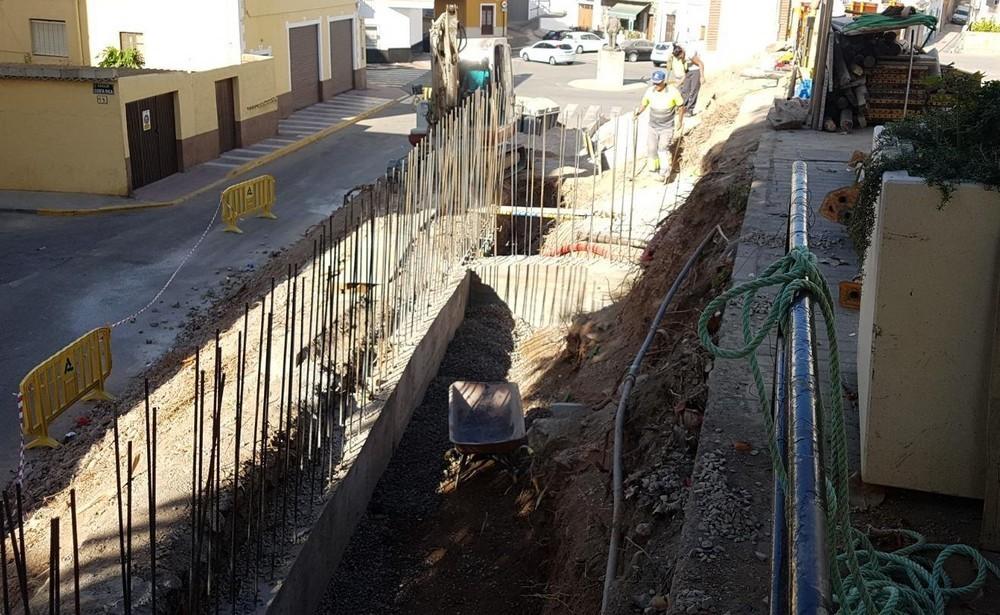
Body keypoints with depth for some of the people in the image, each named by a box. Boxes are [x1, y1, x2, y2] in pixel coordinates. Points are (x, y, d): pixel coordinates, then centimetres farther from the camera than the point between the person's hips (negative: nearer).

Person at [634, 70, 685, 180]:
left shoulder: (673, 92, -17)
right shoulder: (650, 91, -10)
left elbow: (681, 106, -3)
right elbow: (643, 104, 7)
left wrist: (680, 121, -4)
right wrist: (638, 113, -8)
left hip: (667, 128, -4)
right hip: (653, 126, 4)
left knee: (663, 148, -16)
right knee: (651, 149, 10)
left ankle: (664, 173, -11)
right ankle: (654, 168, 32)